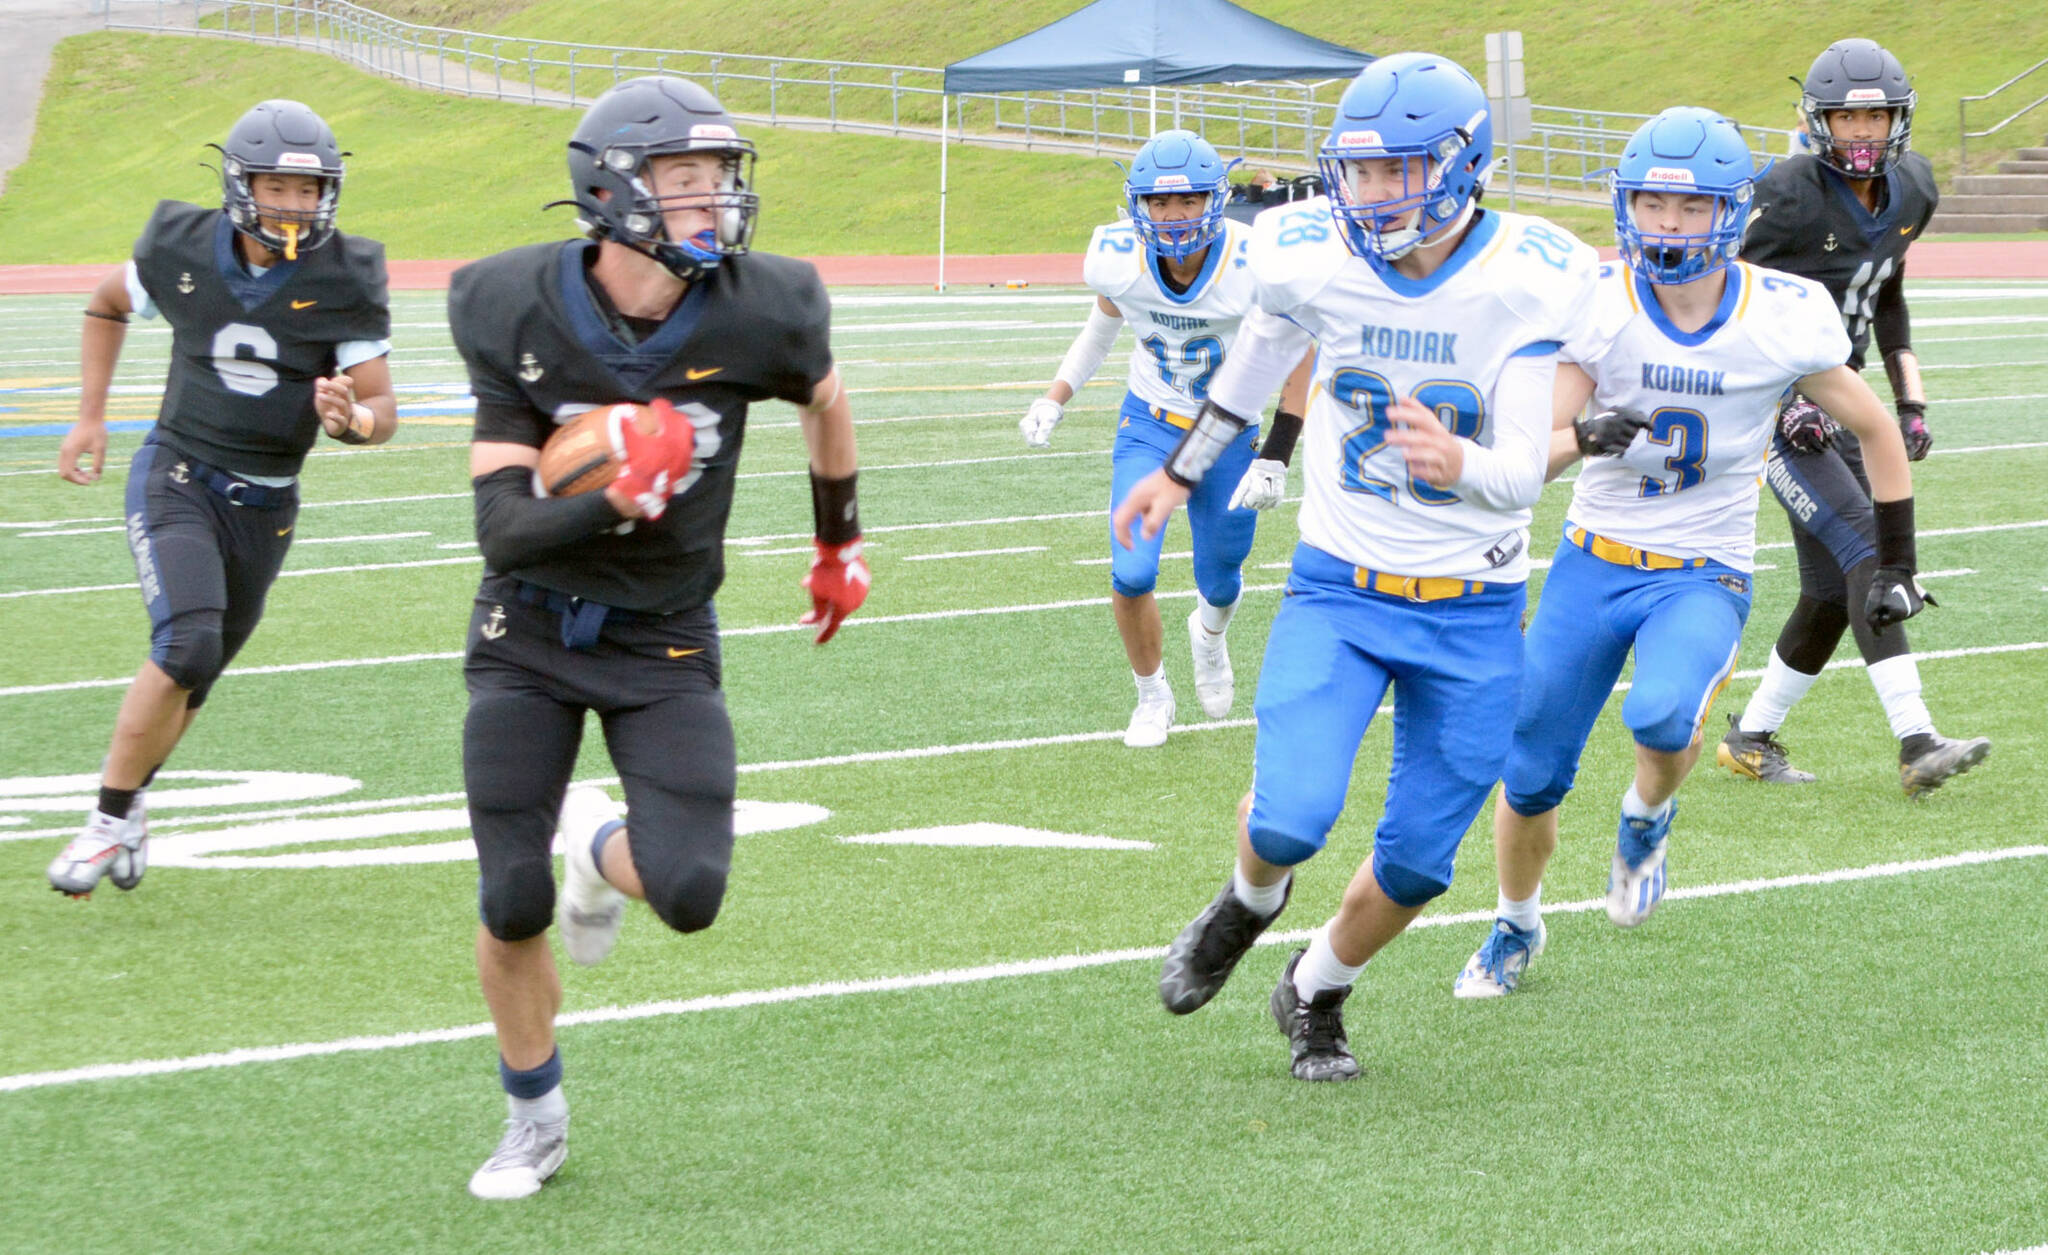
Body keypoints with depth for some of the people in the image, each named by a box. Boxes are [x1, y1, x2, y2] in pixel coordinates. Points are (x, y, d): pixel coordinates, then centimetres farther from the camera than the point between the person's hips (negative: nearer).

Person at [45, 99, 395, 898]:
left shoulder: (344, 281, -11)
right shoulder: (182, 252, -9)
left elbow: (382, 407, -8)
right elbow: (108, 304, 14)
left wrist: (351, 419, -31)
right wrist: (90, 415, 10)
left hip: (264, 505, 2)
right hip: (177, 476, -2)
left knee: (191, 680, 13)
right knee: (187, 645, -24)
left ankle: (128, 799, 41)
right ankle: (111, 817, -10)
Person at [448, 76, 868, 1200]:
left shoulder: (754, 314, -17)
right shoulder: (519, 317, -19)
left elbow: (824, 398, 8)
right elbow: (504, 531, -20)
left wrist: (841, 543, 21)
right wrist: (611, 501, -37)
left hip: (663, 645, 0)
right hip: (529, 638, 0)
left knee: (688, 894, -17)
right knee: (513, 908, -1)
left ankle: (600, 847, 22)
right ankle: (535, 1118, 27)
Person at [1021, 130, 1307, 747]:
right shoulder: (1121, 260, -20)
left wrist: (1276, 457, -12)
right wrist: (1055, 398, 1)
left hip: (1230, 432, -1)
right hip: (1149, 424, 1)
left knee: (1220, 584, 11)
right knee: (1132, 575, -14)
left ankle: (1210, 632, 52)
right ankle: (1153, 696, 15)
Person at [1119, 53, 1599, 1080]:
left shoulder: (1527, 281, -16)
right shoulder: (1315, 257, -10)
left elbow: (1523, 472, -18)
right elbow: (1262, 350, 14)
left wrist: (1459, 464, -42)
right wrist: (1183, 469, 27)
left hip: (1472, 616, 0)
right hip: (1339, 588, 0)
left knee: (1415, 862, 6)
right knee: (1290, 820, -19)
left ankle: (1316, 993, 38)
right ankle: (1250, 901, 19)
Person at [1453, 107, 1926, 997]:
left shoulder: (1782, 321, -11)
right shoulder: (1593, 307, -12)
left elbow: (1875, 430, 5)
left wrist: (1896, 565, 9)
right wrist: (1585, 437, -37)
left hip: (1703, 577, -2)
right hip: (1593, 563, 2)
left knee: (1663, 716, -32)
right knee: (1530, 776, 6)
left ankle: (1648, 814, 5)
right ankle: (1516, 927, 37)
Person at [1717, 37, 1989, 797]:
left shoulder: (1909, 192, 4)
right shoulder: (1790, 197, -18)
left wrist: (1910, 399, 12)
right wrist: (1786, 403, -21)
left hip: (1836, 402, 8)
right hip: (1771, 407, -8)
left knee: (1834, 593, 7)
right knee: (1866, 551, -20)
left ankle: (1751, 739, 23)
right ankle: (1917, 745, -27)